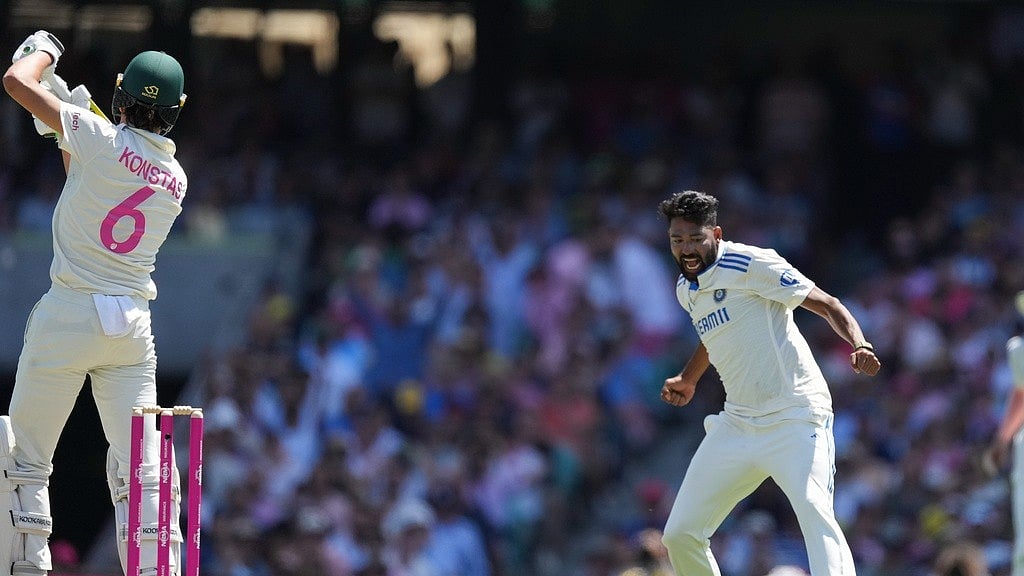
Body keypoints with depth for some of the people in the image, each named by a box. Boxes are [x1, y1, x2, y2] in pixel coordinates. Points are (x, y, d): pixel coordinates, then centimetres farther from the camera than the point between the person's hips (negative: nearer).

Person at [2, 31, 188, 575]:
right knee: (140, 468, 3)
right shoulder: (175, 179, 8)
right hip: (133, 323, 4)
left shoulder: (102, 139, -10)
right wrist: (67, 144, 29)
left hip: (68, 315, -4)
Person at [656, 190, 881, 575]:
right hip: (737, 423, 8)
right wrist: (687, 380, 40)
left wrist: (860, 346, -29)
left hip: (796, 417, -8)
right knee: (680, 536, 5)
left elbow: (826, 304, -13)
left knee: (814, 512, -29)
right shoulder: (686, 290, 13)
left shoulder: (750, 264, -10)